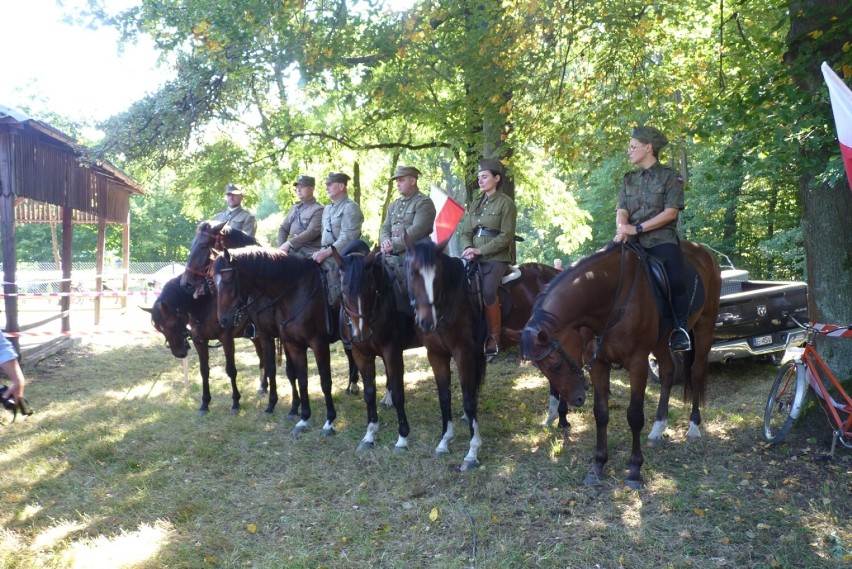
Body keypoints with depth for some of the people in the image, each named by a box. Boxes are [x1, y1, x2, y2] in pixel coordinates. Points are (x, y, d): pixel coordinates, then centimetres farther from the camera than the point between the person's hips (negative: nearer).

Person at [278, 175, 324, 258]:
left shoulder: (318, 209, -3)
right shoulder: (294, 208, 21)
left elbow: (312, 232, -15)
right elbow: (283, 229, 21)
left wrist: (289, 243, -19)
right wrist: (282, 246, 1)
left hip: (309, 253, -7)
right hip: (292, 250, 7)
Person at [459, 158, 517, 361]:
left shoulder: (506, 203, -2)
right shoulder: (475, 205, 18)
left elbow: (506, 236, -10)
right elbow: (466, 232, 14)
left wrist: (480, 250, -16)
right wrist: (467, 249, -8)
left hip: (496, 257, -6)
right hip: (475, 257, 6)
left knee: (487, 292, -28)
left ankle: (494, 338, -12)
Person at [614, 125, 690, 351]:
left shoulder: (670, 176, 5)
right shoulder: (629, 179, 18)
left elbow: (670, 212, -6)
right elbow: (621, 210, 6)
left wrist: (637, 228, -15)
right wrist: (622, 230, -17)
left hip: (662, 239, -4)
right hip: (633, 242, 4)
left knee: (675, 279, -28)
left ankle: (681, 329, -14)